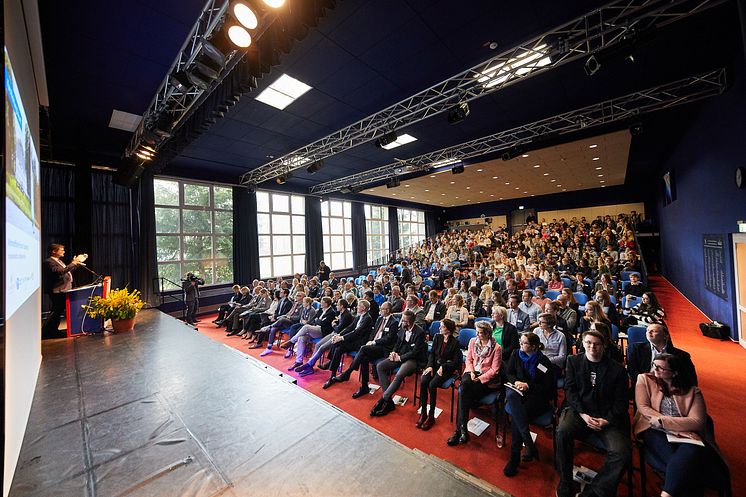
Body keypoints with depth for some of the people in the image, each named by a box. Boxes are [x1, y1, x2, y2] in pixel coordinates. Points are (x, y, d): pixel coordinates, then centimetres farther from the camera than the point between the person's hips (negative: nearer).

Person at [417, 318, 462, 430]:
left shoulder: (455, 342, -9)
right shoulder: (437, 337, 6)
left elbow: (456, 362, -8)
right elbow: (431, 353, 9)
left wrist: (443, 367, -17)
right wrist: (430, 365, -6)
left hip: (446, 369, -4)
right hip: (434, 365, 4)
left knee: (432, 384, -28)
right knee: (423, 381, -22)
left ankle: (431, 416, -11)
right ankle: (423, 413, -10)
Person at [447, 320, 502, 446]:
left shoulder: (497, 348, -9)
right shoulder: (473, 341, 5)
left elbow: (494, 370, -9)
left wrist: (480, 378, -16)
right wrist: (471, 372, -9)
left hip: (486, 378, -4)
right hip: (472, 372, 4)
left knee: (463, 391, -28)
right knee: (464, 386, -30)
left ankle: (459, 429, -17)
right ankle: (462, 429, -24)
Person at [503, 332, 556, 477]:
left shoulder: (544, 361, -8)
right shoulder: (516, 354, 4)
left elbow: (548, 387, -6)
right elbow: (509, 374, 11)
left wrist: (528, 386, -15)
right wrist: (516, 382, -10)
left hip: (537, 396, -3)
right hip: (517, 390, 3)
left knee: (517, 415, -29)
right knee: (511, 395, -35)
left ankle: (514, 457, -16)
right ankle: (530, 445, -33)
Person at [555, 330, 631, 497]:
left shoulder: (617, 369, 5)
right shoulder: (573, 361, 7)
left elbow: (621, 401, 4)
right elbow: (570, 390, 3)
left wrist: (607, 420, -12)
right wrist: (583, 414, -10)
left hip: (607, 416, 1)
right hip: (579, 411, -1)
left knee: (622, 453, -26)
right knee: (562, 431, -29)